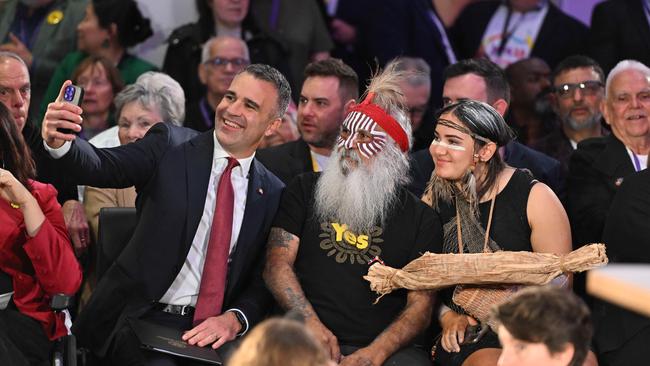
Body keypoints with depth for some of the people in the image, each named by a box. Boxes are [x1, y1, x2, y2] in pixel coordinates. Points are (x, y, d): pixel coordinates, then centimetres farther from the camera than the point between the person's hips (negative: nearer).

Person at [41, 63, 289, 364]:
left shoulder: (272, 193, 9)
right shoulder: (170, 145, 3)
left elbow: (263, 282, 10)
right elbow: (101, 167, -12)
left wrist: (234, 319, -10)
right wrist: (60, 142, -33)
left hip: (212, 329, 2)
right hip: (143, 318, -2)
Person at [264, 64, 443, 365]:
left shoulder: (421, 218, 12)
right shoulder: (305, 190, 17)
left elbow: (421, 305, 4)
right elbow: (277, 264, 7)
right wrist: (312, 325, -11)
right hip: (304, 340, 0)